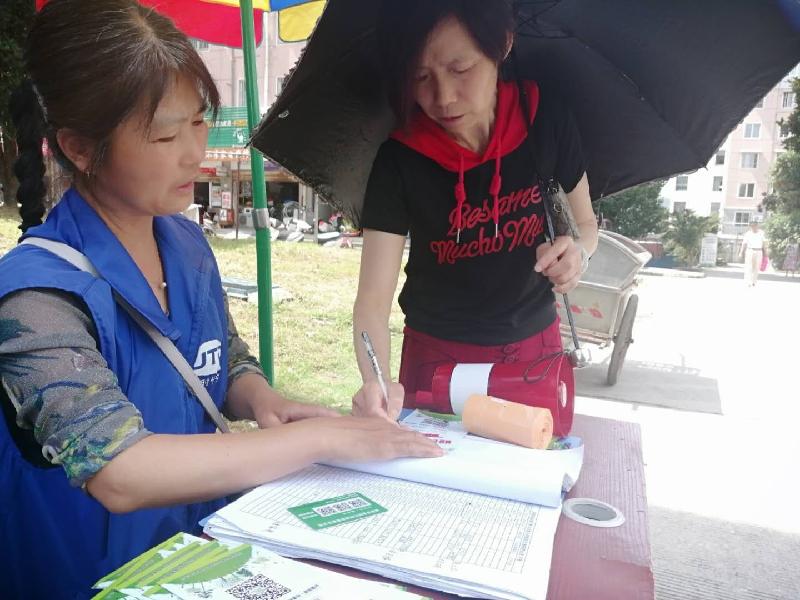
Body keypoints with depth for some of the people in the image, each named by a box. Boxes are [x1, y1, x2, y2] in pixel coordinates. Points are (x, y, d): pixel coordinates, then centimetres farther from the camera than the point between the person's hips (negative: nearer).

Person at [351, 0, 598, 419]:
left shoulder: (545, 120, -14)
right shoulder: (400, 159, -19)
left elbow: (586, 222, 2)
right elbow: (373, 299, -21)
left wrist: (578, 253, -21)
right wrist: (376, 382, -40)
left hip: (534, 348, 2)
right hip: (437, 357, -1)